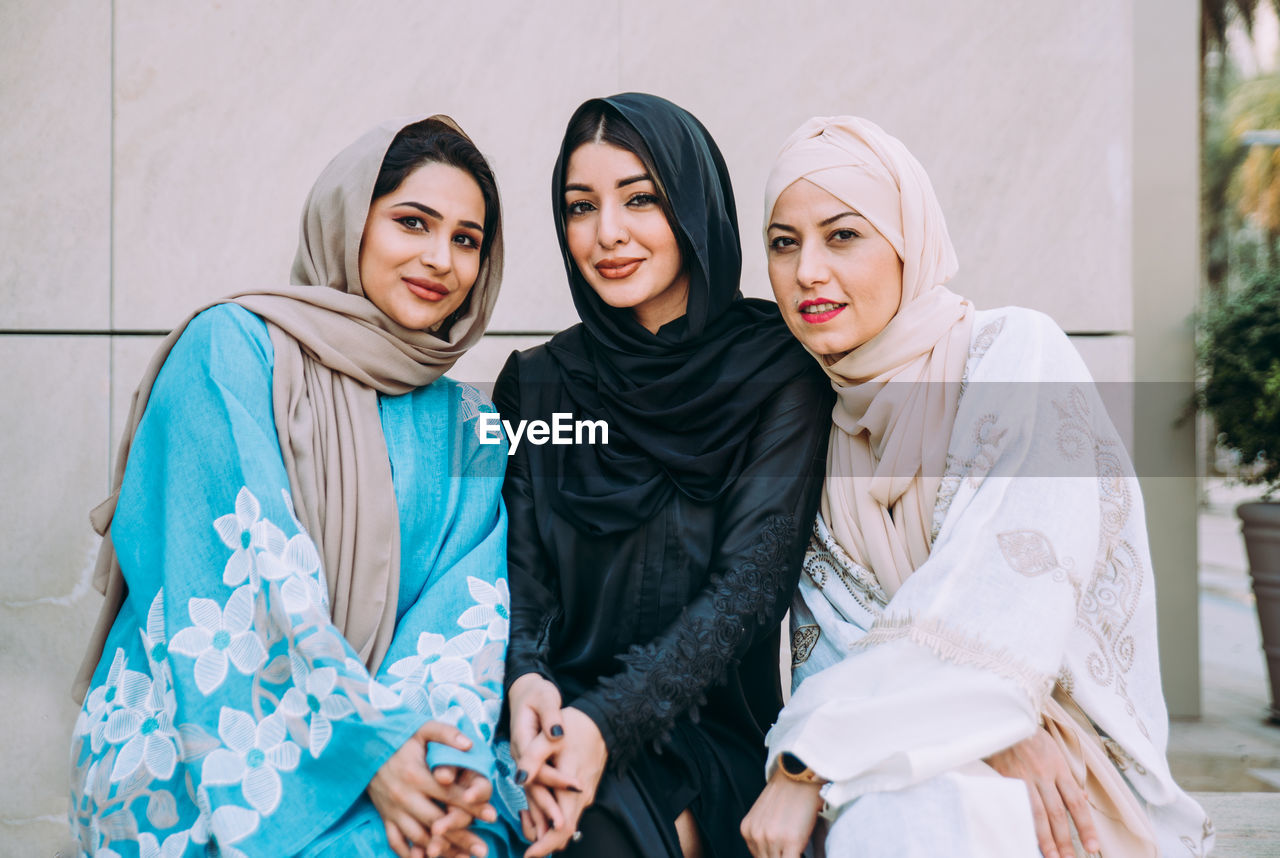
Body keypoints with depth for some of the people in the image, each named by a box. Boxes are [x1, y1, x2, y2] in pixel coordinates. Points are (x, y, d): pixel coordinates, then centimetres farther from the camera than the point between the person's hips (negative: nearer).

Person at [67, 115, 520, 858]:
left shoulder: (468, 429, 14)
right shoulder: (231, 350, -1)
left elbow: (471, 608, 2)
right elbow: (241, 566, -11)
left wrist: (448, 750, -17)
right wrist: (365, 740, -19)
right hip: (191, 757, -4)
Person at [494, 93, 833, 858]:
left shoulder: (778, 371, -1)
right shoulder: (537, 384, 9)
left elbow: (752, 580, -10)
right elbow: (520, 570, 3)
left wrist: (609, 722, -23)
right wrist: (526, 684, -21)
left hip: (715, 734, -2)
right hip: (566, 726, 2)